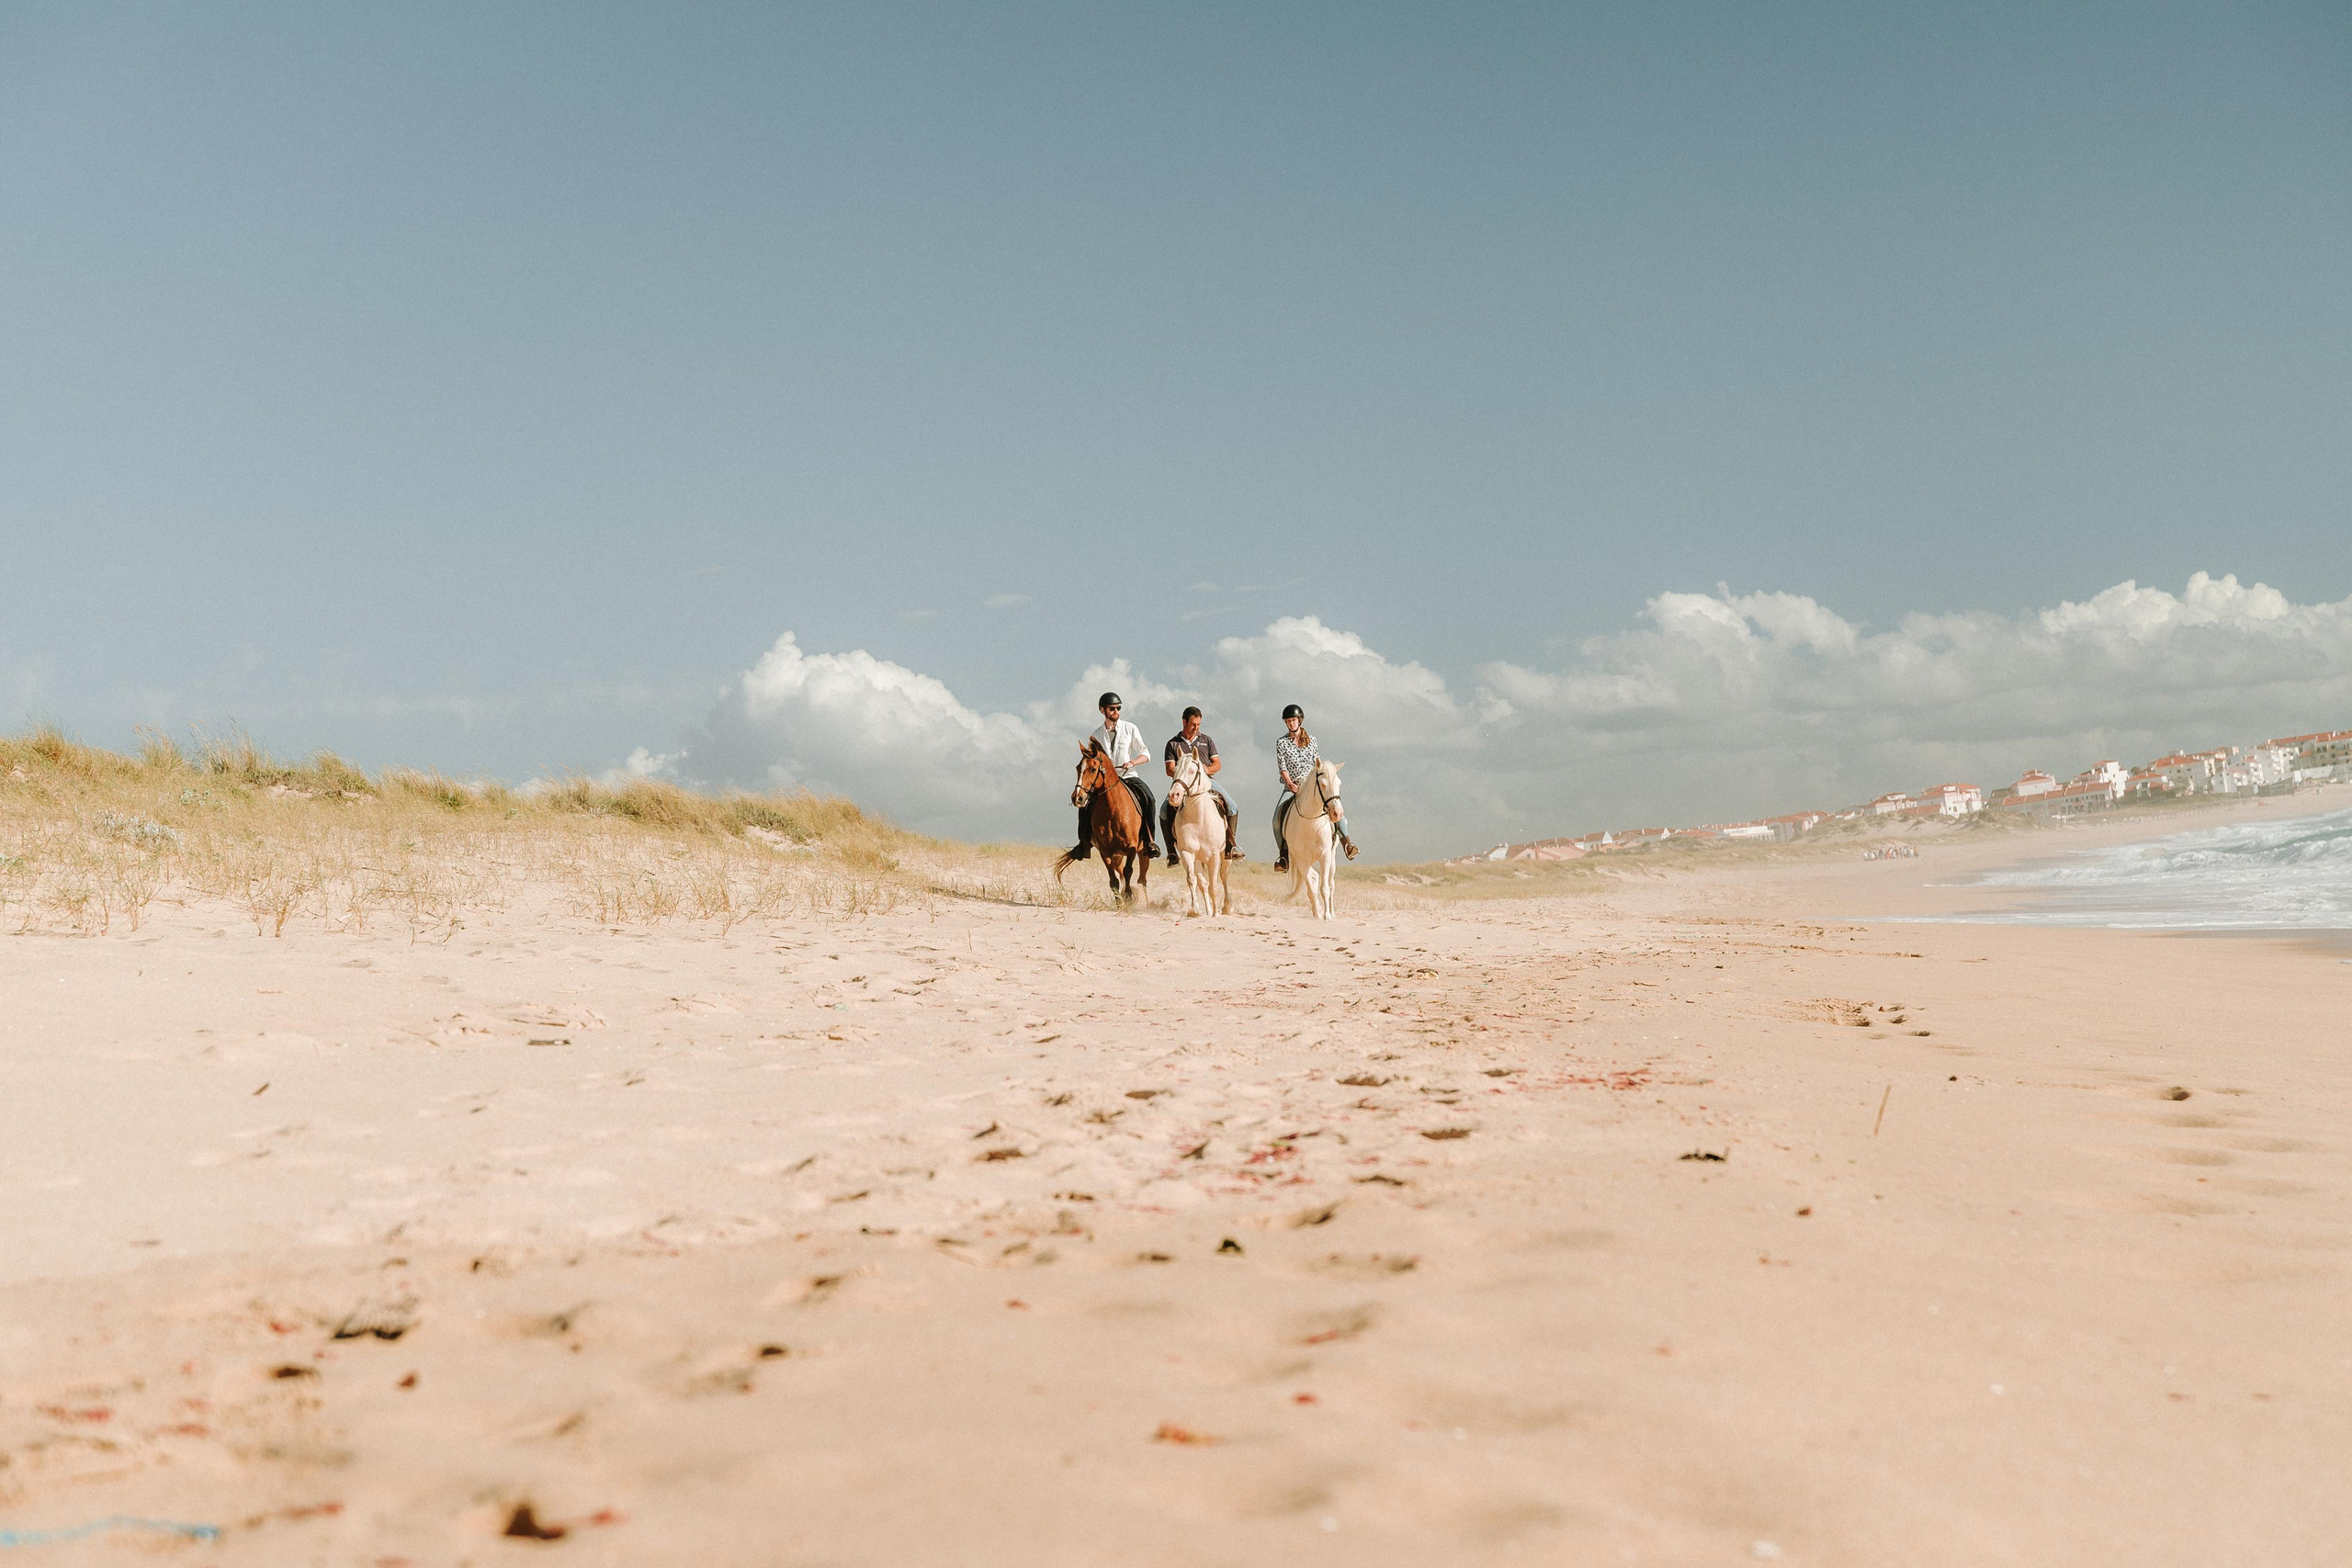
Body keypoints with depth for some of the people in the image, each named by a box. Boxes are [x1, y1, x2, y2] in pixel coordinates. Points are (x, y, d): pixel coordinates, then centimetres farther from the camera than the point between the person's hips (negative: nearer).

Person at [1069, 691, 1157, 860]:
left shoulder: (1130, 729, 2)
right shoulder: (1096, 735, 7)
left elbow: (1145, 754, 0)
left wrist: (1132, 762, -18)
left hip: (1129, 776, -2)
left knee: (1149, 800, -28)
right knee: (1084, 802, -17)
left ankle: (1148, 840, -19)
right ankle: (1084, 842, -2)